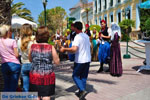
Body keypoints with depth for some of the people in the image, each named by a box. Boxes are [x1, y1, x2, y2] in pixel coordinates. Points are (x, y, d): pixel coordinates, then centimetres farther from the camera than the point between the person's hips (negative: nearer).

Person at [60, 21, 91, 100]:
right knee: (83, 77, 15)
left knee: (75, 76, 8)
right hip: (87, 59, 7)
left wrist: (64, 49, -20)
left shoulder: (77, 37, -17)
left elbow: (74, 49, -31)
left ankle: (82, 90, -6)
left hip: (80, 61, -7)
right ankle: (81, 93, 22)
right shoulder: (86, 36, 8)